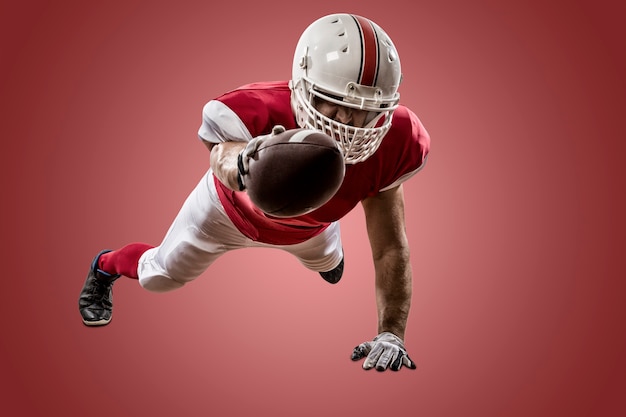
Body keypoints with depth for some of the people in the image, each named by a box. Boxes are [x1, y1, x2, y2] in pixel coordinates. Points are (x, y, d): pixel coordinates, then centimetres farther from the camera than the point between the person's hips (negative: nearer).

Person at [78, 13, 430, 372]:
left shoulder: (393, 141, -38)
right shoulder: (263, 111, -47)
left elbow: (391, 249, -30)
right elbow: (222, 153, -67)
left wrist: (392, 333, -34)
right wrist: (240, 160, -92)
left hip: (308, 225, 3)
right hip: (232, 209, -2)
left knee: (329, 265, 35)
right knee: (161, 275, 20)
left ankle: (328, 255, 76)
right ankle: (105, 267, 57)